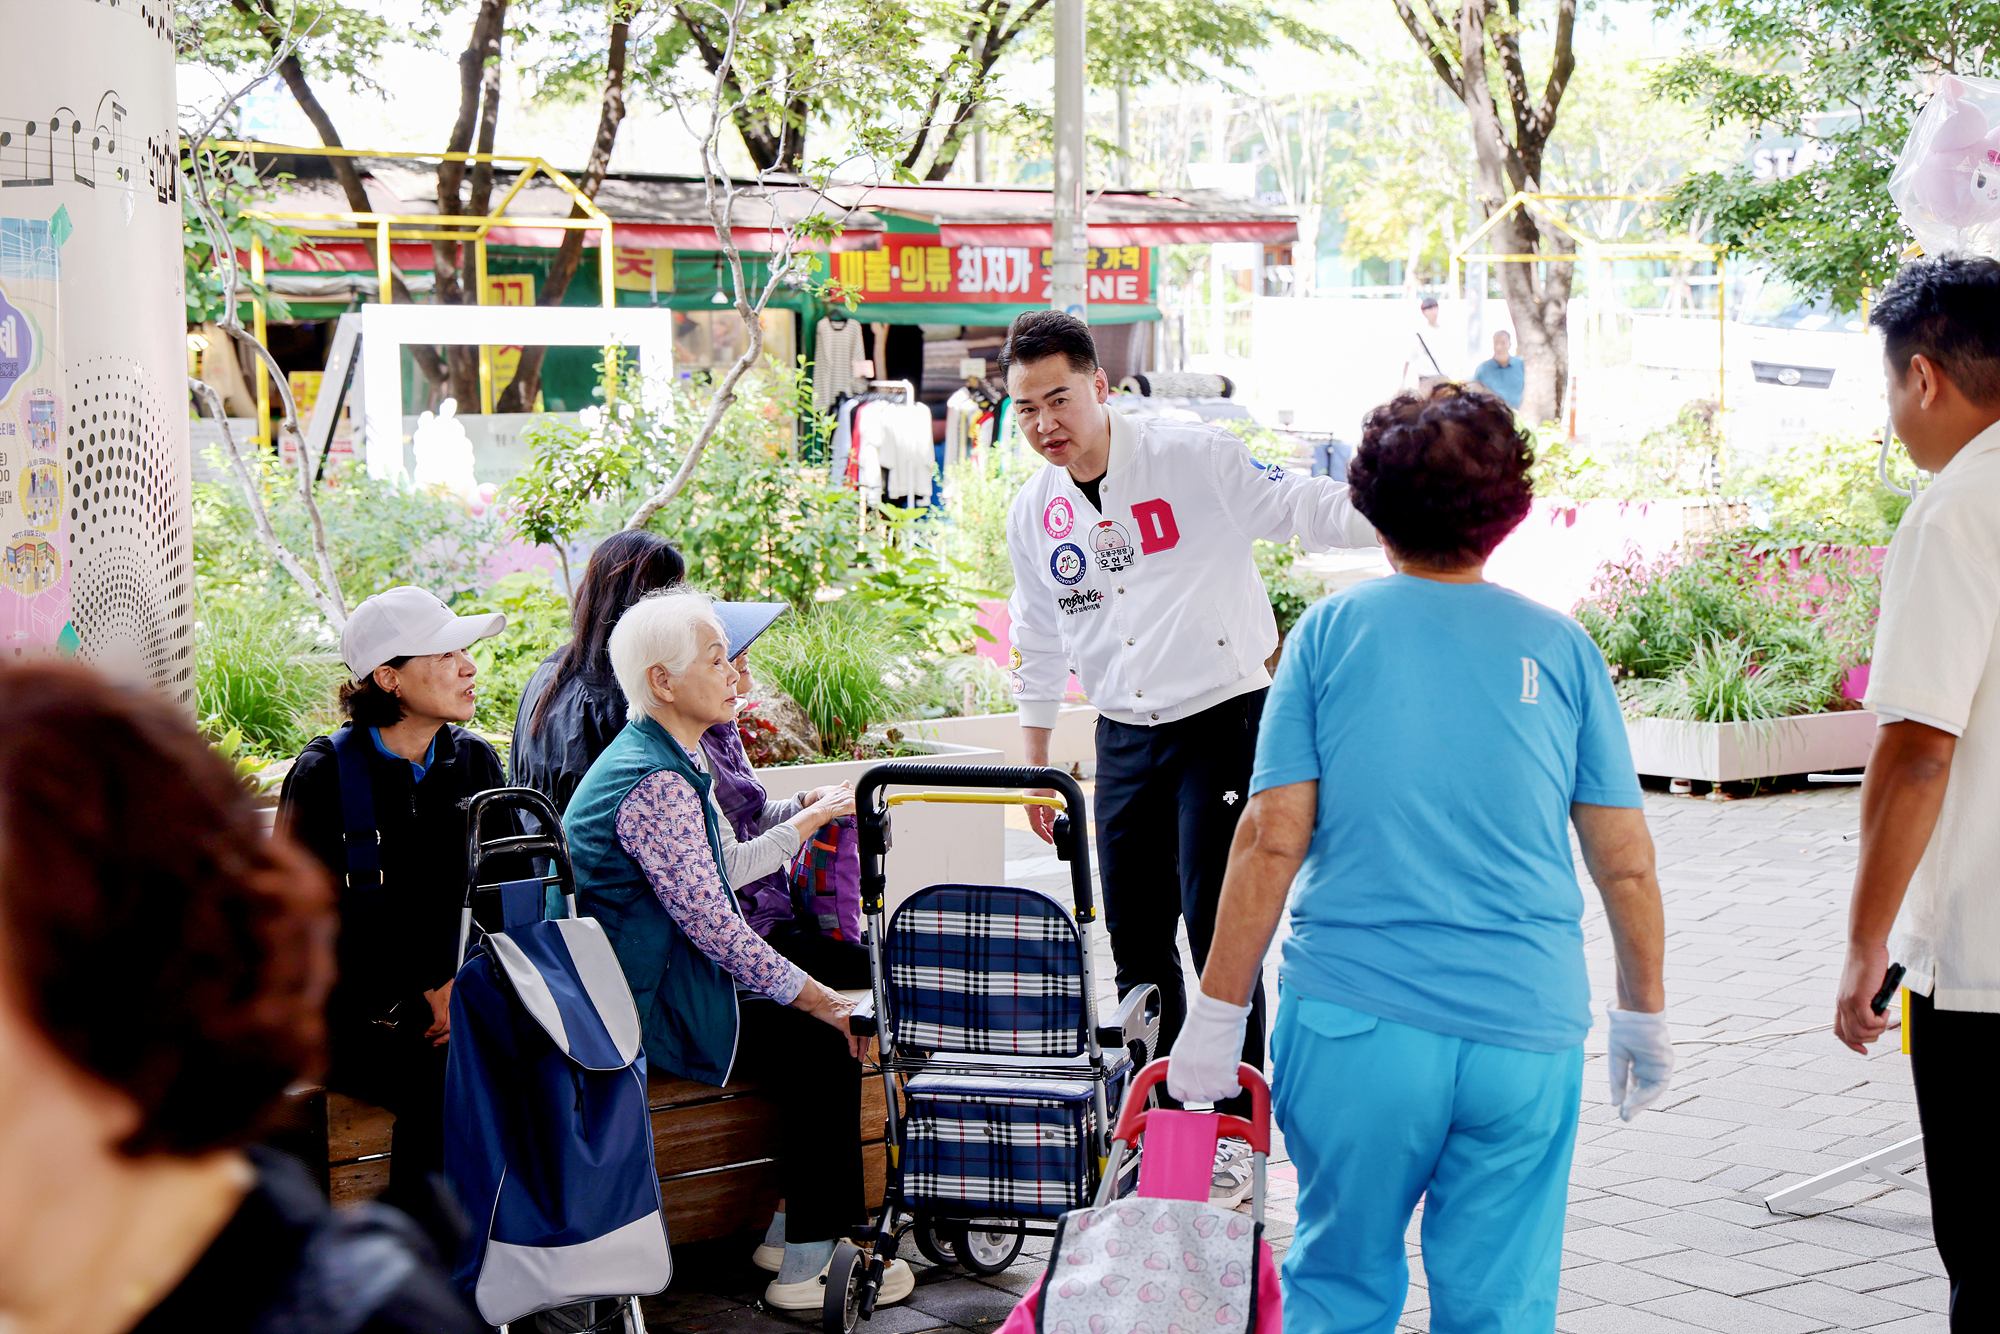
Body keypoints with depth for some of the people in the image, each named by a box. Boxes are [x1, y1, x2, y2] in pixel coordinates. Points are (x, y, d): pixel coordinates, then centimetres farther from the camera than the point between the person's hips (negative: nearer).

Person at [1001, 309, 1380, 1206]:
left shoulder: (1191, 458, -11)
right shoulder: (1035, 513, 6)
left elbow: (1298, 507, -13)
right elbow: (1039, 643, 17)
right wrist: (1035, 762, 18)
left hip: (1222, 719, -5)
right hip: (1125, 736, 5)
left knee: (1219, 931, -9)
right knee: (1136, 940, 8)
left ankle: (1235, 1130, 2)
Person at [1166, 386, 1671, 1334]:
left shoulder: (1331, 632, 1)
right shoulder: (1558, 648, 5)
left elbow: (1273, 839, -4)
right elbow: (1625, 863, 6)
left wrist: (1216, 1016, 1)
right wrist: (1644, 1016, 19)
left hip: (1355, 1019, -1)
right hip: (1528, 1029, 1)